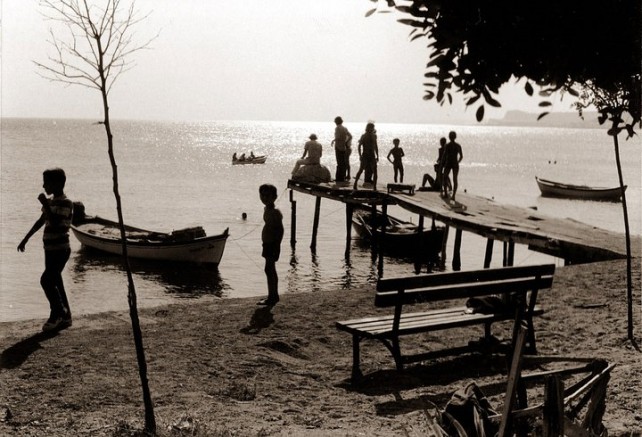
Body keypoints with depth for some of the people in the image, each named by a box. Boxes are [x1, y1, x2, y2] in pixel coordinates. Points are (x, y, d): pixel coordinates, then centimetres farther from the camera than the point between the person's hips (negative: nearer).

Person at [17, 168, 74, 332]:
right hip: (51, 249, 9)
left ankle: (57, 314, -1)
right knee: (55, 283, 10)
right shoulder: (51, 202, 13)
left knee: (46, 281, -13)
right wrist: (25, 239, 28)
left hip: (60, 250, -9)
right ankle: (64, 317, 16)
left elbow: (55, 223, -27)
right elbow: (40, 222, 23)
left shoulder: (65, 203, -14)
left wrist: (45, 204, -25)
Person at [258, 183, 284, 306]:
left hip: (272, 244, -10)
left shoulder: (275, 212, -17)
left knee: (269, 270, -7)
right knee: (271, 270, 15)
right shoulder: (267, 210, 11)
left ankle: (272, 297, -3)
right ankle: (273, 295, 25)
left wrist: (276, 246, -22)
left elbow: (280, 230, -21)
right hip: (268, 244, 10)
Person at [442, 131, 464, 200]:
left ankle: (445, 193, 10)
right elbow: (461, 156, 6)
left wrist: (442, 164, 0)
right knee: (455, 180, 3)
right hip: (455, 164, 3)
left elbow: (444, 155, -13)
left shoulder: (447, 146, -9)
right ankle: (453, 196, -4)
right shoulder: (458, 146, 2)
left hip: (448, 164, -3)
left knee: (444, 179, 13)